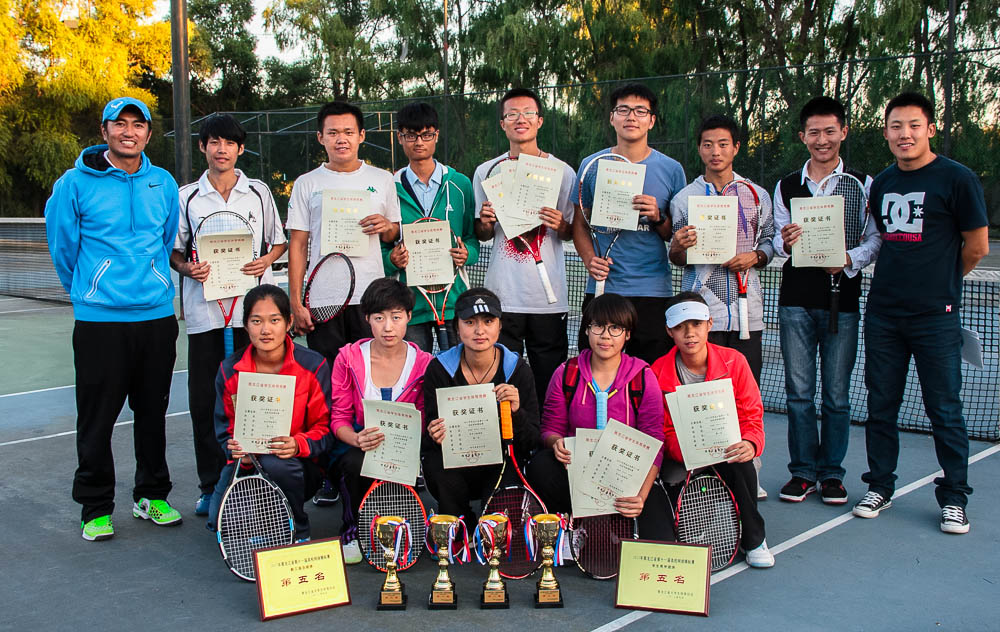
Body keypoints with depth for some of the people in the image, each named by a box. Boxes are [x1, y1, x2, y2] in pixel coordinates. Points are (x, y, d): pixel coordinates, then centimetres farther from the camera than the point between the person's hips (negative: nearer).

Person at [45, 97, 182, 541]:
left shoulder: (164, 184, 8)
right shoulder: (76, 182, -2)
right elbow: (62, 245, 7)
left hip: (157, 317, 3)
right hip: (99, 321, -3)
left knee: (153, 413, 11)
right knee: (97, 419, 1)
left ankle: (152, 496, 25)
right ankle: (96, 508, 15)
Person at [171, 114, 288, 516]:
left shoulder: (259, 193, 11)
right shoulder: (186, 197, 10)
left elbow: (279, 242, 16)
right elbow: (173, 250, 12)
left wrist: (266, 260, -4)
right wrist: (187, 268, -9)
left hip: (253, 308, 0)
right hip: (205, 312, 1)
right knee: (204, 401, 2)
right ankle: (211, 485, 13)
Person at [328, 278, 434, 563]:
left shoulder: (423, 363, -3)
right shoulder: (349, 358, -4)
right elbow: (339, 417, -3)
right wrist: (357, 439, -25)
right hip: (356, 446, 0)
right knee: (358, 463, -34)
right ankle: (351, 532, -5)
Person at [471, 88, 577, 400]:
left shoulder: (562, 171, 5)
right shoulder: (486, 172, 8)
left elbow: (573, 232, 10)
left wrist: (560, 225, -12)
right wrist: (485, 224, -7)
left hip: (549, 294, 0)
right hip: (502, 294, 1)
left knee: (550, 380, 3)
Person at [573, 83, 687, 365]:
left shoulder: (671, 169, 6)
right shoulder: (591, 165, 7)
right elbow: (579, 225, 10)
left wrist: (658, 217, -11)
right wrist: (590, 259, -8)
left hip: (653, 291, 0)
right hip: (601, 288, 1)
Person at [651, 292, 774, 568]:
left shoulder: (733, 361, -7)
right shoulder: (659, 371, -8)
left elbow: (751, 414, -5)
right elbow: (666, 431, -5)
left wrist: (750, 443, -28)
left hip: (729, 447, 0)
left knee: (740, 463, -32)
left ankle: (753, 539, -11)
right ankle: (753, 538, -3)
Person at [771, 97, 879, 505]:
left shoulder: (862, 184, 4)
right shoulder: (786, 187, 11)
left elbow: (876, 238, 0)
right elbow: (778, 239, 10)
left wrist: (850, 260, -18)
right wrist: (785, 243, -13)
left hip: (842, 301, -2)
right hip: (796, 301, 2)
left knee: (837, 394, 3)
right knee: (798, 391, 4)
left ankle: (831, 472, 16)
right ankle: (802, 471, 15)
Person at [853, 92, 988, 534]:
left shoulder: (957, 179, -6)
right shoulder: (881, 183, 11)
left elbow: (976, 247, -1)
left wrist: (941, 284, 10)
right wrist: (900, 281, 10)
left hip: (935, 317, -5)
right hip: (882, 314, 5)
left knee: (944, 410, 2)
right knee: (880, 406, 9)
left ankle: (953, 498, 14)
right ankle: (880, 488, 22)